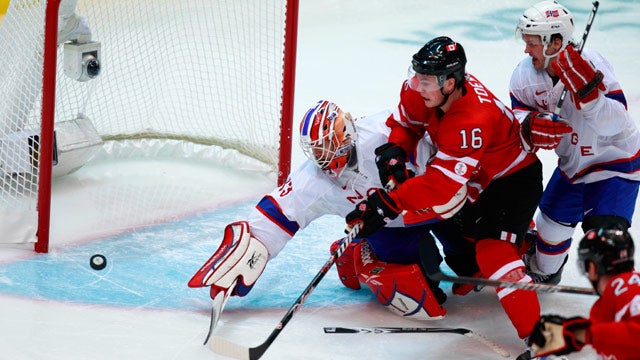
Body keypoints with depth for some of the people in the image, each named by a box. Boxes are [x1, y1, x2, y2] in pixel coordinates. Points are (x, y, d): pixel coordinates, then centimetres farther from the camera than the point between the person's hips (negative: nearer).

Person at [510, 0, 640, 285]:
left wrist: (587, 91, -50)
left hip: (615, 161, -6)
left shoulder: (592, 65, -30)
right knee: (552, 221, 17)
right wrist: (531, 124, -24)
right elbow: (519, 109, 0)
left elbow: (614, 125, -35)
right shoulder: (526, 72, -13)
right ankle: (543, 272, 45)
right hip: (572, 163, 6)